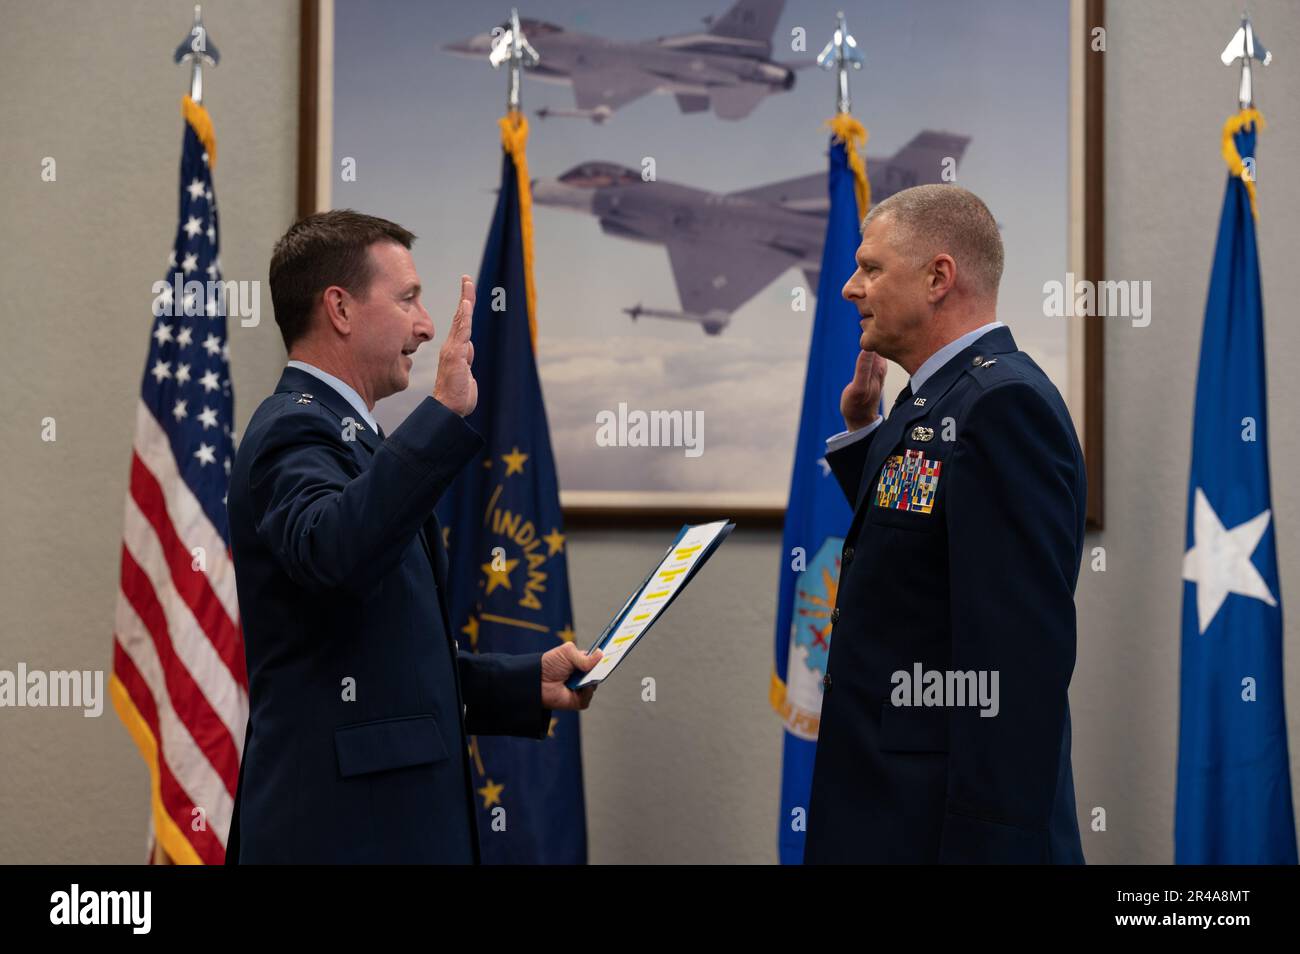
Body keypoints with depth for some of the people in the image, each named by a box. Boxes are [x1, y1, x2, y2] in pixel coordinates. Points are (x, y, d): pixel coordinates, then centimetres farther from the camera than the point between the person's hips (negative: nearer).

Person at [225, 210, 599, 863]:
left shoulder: (336, 434, 20)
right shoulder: (294, 430, -11)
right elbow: (332, 550, -35)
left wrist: (531, 683, 12)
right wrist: (445, 415, -39)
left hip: (391, 821, 10)